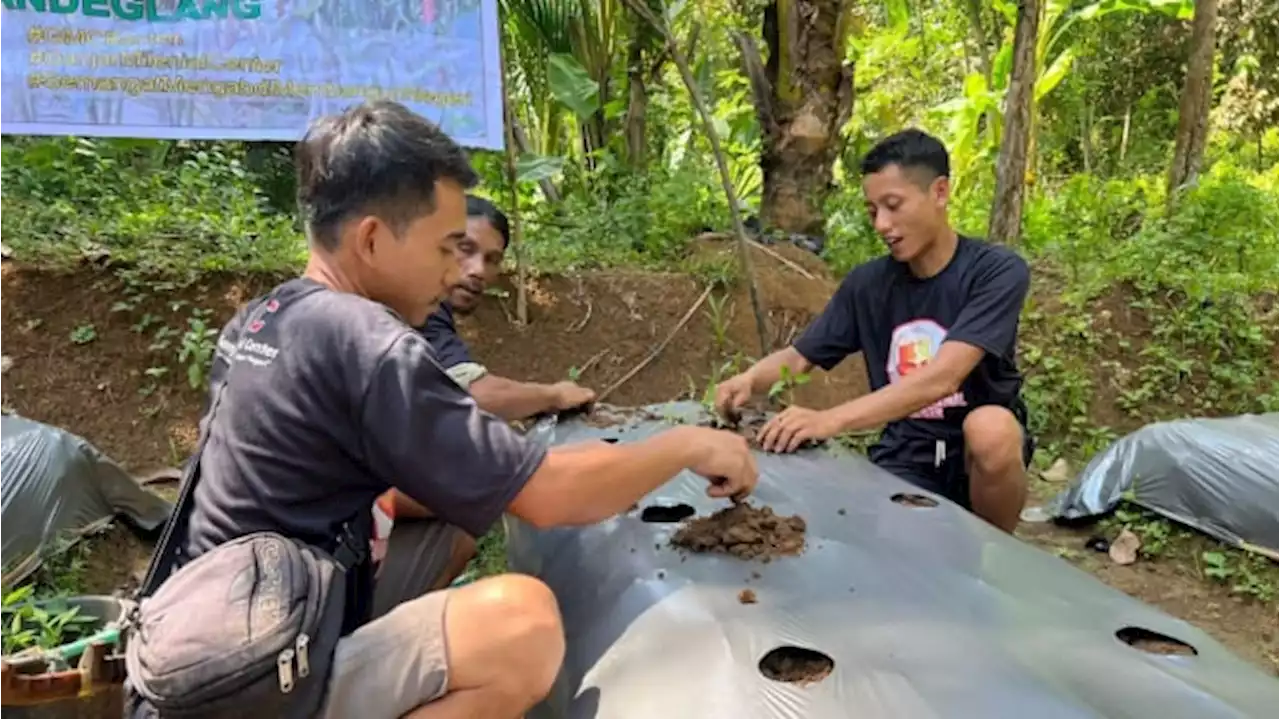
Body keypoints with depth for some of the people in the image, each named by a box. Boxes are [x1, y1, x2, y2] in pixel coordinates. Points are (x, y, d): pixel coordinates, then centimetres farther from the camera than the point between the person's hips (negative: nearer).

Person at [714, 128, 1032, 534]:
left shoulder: (998, 271, -14)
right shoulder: (867, 284, 0)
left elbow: (941, 378, -29)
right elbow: (797, 358, 6)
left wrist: (831, 420, -40)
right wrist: (750, 380, -18)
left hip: (988, 451, -2)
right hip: (905, 458, 2)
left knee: (990, 427, -35)